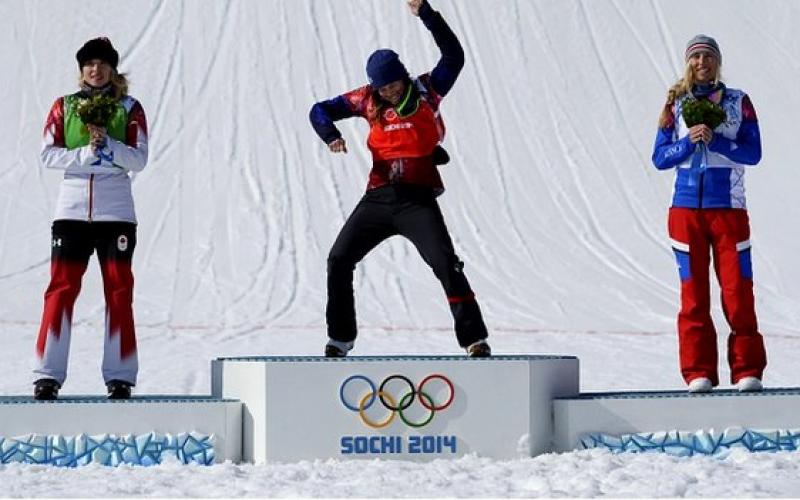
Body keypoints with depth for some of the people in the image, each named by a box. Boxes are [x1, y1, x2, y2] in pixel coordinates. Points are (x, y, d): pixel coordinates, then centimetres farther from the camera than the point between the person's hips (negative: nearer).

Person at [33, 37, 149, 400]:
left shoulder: (129, 108, 6)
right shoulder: (63, 107, 9)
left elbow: (139, 159, -1)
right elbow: (48, 154, 1)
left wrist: (107, 143, -17)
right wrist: (86, 153, -13)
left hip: (116, 211, 0)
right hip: (72, 209, 0)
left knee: (119, 291, 0)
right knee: (61, 287, -5)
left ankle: (120, 375, 3)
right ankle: (48, 374, -4)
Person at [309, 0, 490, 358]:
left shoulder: (427, 92, -1)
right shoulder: (368, 101, 4)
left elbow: (454, 56, -13)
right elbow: (320, 111, 10)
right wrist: (331, 136, -12)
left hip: (417, 200, -4)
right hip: (378, 198, 4)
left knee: (445, 263, -18)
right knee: (338, 260, 5)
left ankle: (474, 339, -14)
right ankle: (340, 339, 19)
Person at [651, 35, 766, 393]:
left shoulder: (738, 102, 5)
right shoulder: (676, 105, 8)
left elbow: (753, 152, -4)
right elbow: (660, 158, 4)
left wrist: (715, 141, -17)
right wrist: (689, 141, -13)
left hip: (729, 208, -1)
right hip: (687, 209, 1)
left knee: (738, 290, -6)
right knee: (693, 294, 1)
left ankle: (747, 370, -1)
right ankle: (698, 373, 5)